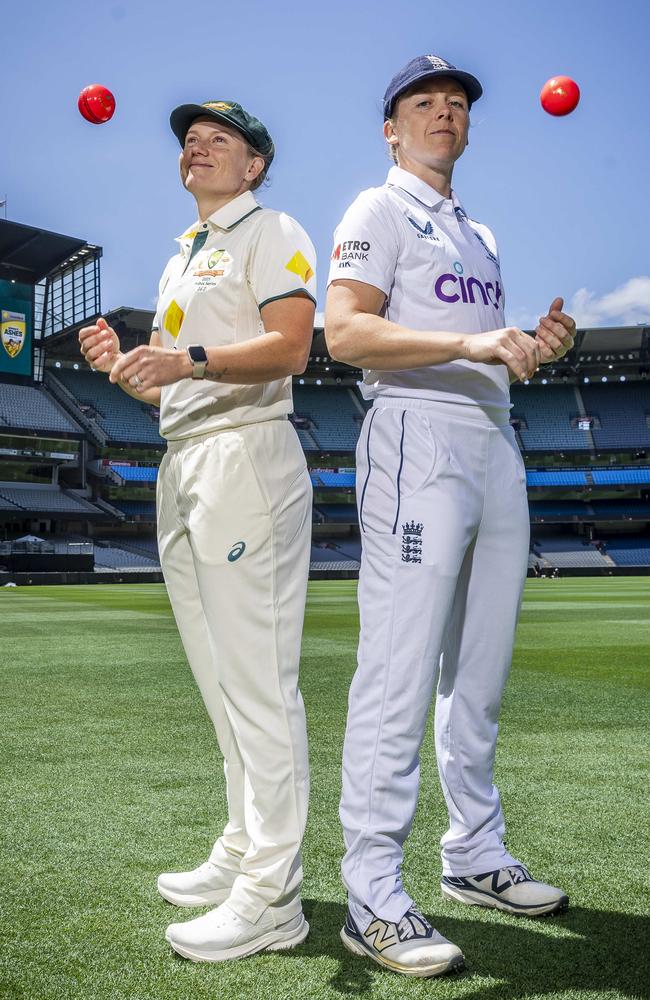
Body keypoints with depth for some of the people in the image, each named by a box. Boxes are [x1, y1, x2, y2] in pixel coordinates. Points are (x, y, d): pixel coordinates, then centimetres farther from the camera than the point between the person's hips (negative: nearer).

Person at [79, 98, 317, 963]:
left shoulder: (271, 234, 2)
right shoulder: (179, 259, 27)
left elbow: (290, 347, -15)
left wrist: (191, 358, -28)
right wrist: (126, 369, 5)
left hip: (246, 453, -9)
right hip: (180, 462, 9)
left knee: (257, 675, -12)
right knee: (218, 676, 11)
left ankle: (270, 896, -7)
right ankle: (244, 852, 22)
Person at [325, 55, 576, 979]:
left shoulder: (480, 234, 28)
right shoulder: (378, 211, 4)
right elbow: (346, 331, -12)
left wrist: (538, 347, 8)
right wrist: (468, 344, -22)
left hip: (496, 443, 8)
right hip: (417, 437, -8)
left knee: (482, 667, 10)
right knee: (401, 671, -12)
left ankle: (474, 857, 22)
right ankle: (373, 900, -8)